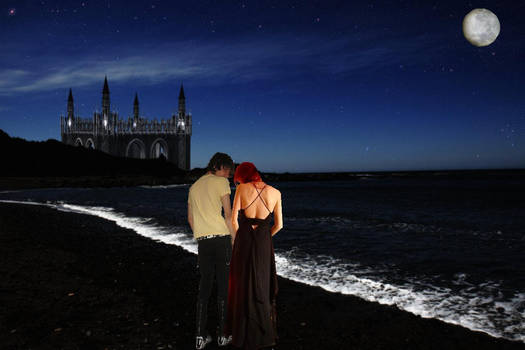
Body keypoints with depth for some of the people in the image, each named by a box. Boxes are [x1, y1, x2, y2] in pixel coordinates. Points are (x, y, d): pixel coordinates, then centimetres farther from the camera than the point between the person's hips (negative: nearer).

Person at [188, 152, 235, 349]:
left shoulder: (194, 187, 21)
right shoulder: (221, 182, 1)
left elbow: (190, 218, 21)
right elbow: (228, 213, -6)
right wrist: (235, 239, -2)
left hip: (202, 240, 5)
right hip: (221, 237, -5)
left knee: (204, 286, 9)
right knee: (223, 285, 3)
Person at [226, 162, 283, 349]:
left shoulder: (241, 189, -2)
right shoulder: (275, 193, 3)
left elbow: (234, 220, -6)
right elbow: (278, 225, 6)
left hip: (243, 241, -1)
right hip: (264, 243, 1)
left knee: (242, 286, 14)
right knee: (262, 287, 16)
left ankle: (243, 335, 25)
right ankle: (263, 334, 24)